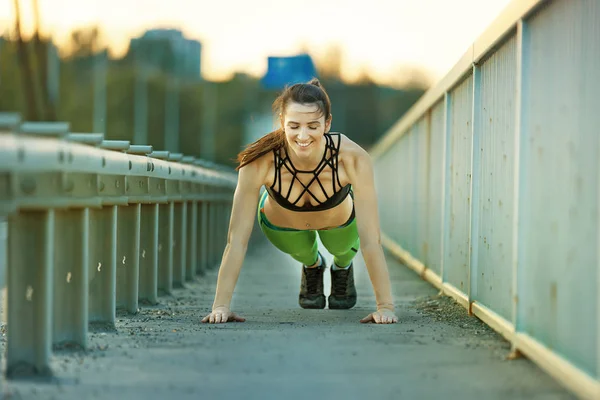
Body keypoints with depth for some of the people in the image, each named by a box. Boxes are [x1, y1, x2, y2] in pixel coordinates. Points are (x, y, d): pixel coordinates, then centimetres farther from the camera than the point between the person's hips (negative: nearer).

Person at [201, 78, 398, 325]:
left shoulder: (352, 158, -40)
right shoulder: (260, 161, -40)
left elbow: (370, 240, -36)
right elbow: (237, 240, -35)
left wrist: (385, 306, -39)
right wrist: (221, 306, -39)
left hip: (340, 222, 0)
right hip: (279, 225, 0)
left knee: (341, 248, -13)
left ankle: (343, 267, 25)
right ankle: (312, 266, 27)